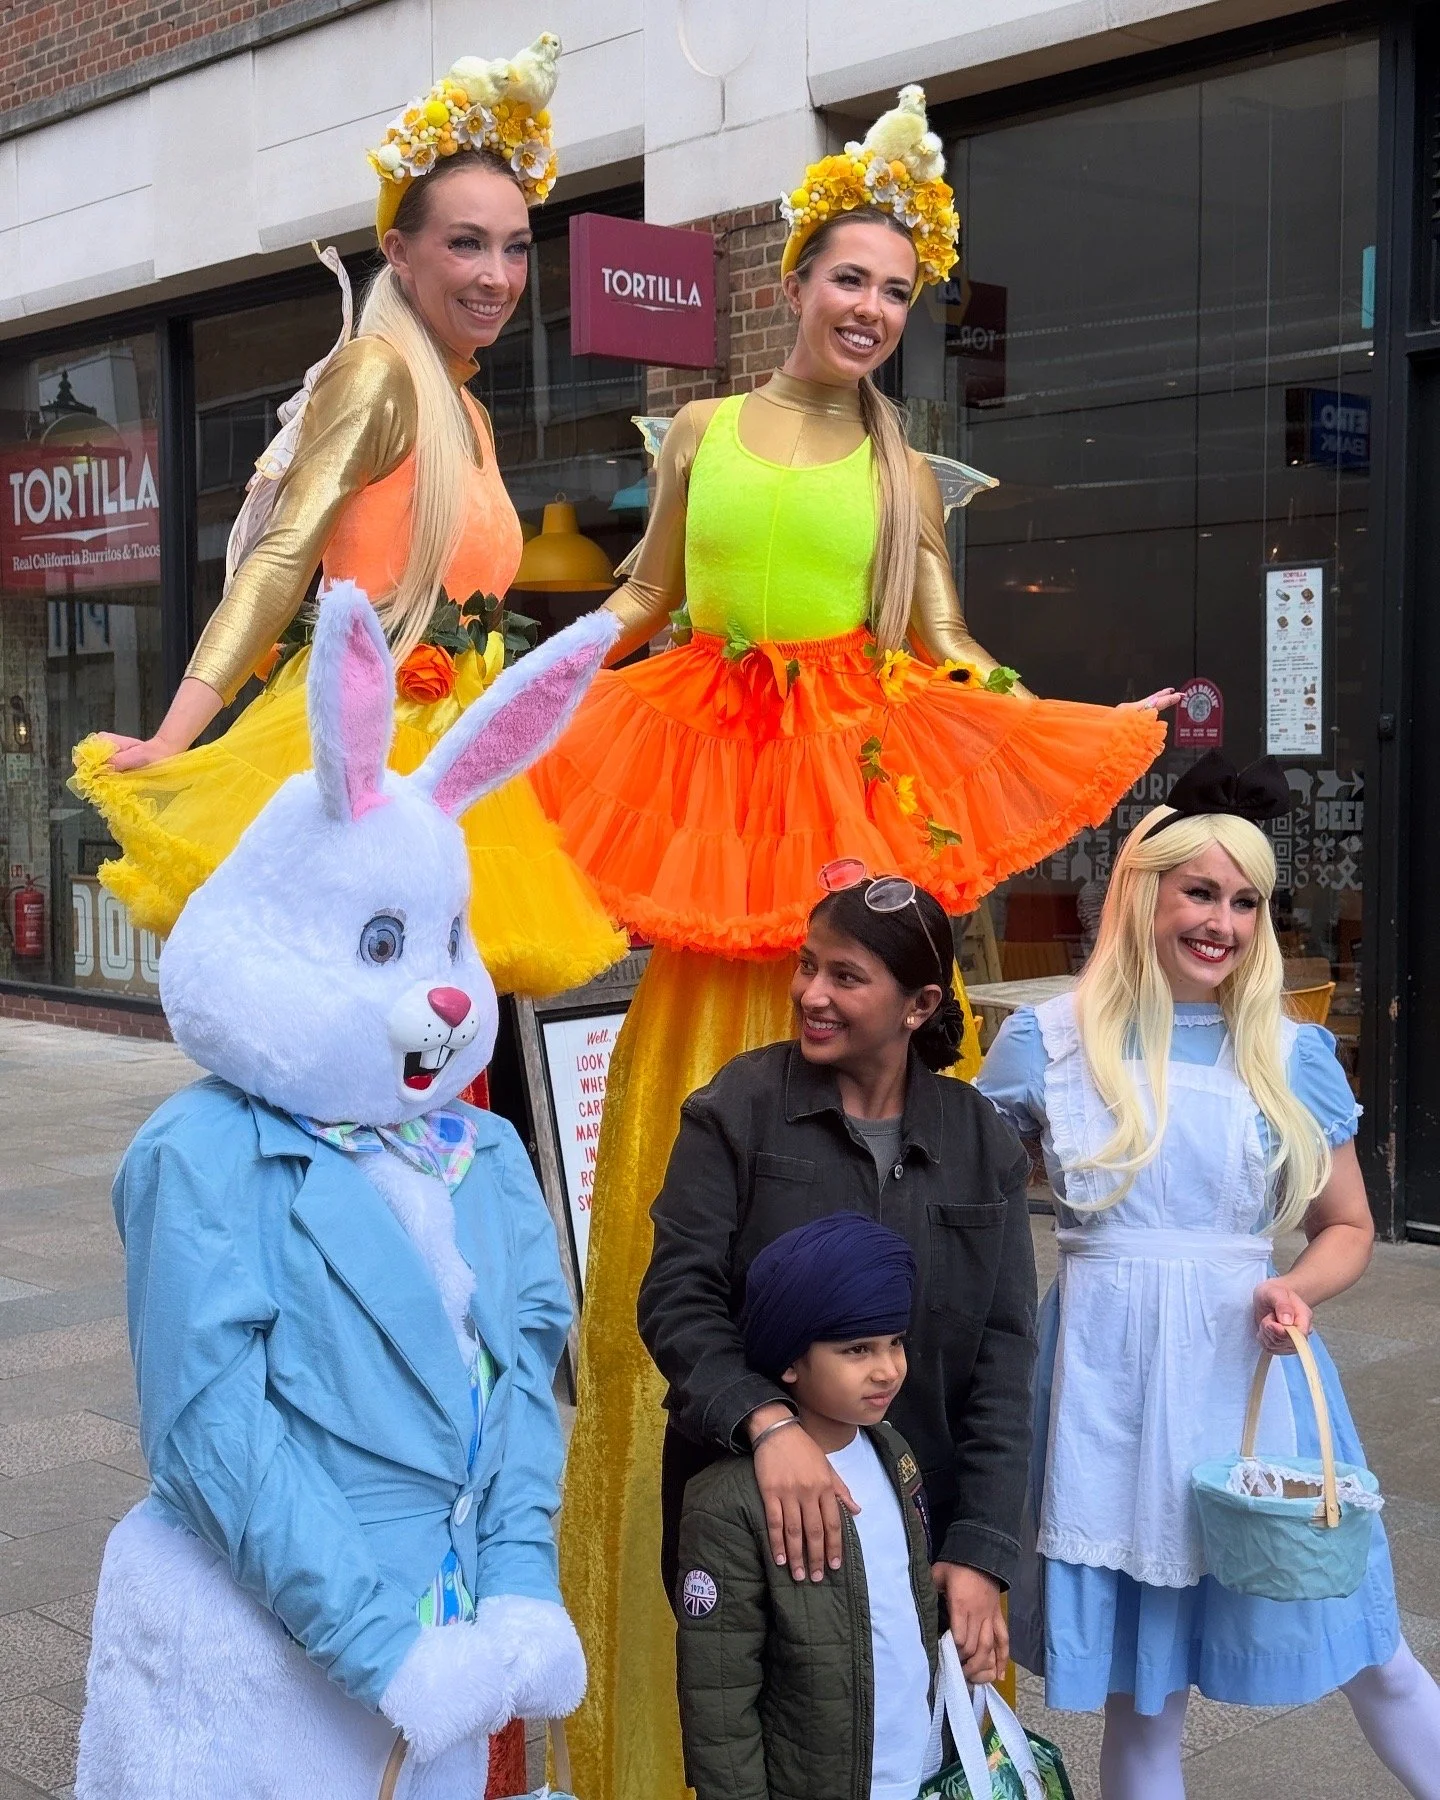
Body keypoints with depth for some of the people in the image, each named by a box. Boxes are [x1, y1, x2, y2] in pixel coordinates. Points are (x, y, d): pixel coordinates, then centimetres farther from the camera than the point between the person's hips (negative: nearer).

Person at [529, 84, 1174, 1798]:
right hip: (713, 780, 1)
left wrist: (1105, 721, 3)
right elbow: (641, 602, 18)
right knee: (701, 1132, -1)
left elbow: (948, 657, 9)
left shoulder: (901, 468, 10)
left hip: (859, 787, 0)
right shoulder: (701, 432, 11)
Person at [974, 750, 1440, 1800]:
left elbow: (1349, 1226, 10)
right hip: (1109, 1374, -1)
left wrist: (1297, 1291, -8)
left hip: (1250, 1370, 1)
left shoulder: (1292, 1057, 3)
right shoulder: (1048, 1042, 0)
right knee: (1142, 1690, 9)